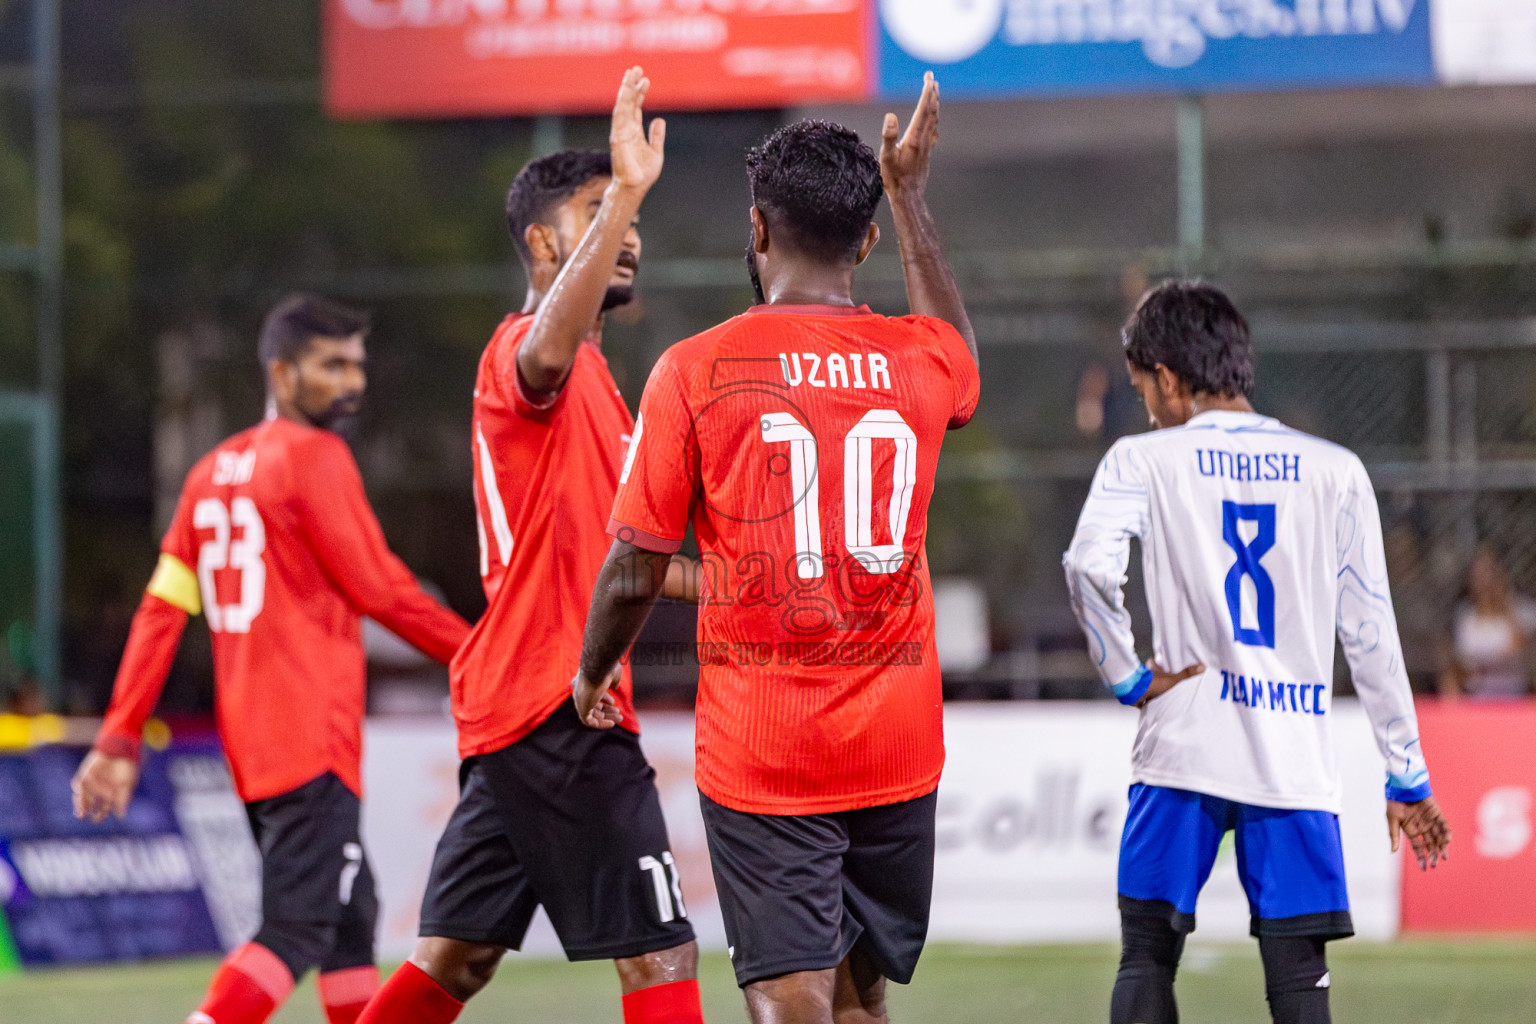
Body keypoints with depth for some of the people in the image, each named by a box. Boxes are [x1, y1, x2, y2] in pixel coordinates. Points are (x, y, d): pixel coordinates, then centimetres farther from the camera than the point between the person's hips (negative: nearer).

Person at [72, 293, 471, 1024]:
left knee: (351, 922, 17)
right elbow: (380, 590, -8)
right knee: (298, 931, -13)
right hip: (314, 738, -9)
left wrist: (120, 738, 11)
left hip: (249, 741, 9)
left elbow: (162, 609, 12)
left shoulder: (214, 471, 15)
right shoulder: (314, 457, -8)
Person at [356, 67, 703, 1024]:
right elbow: (547, 353, -38)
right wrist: (625, 195, -44)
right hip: (557, 703, -10)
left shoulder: (592, 377, 22)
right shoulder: (524, 352, -11)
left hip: (514, 707, 10)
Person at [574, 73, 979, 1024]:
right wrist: (911, 195, 37)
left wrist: (592, 675, 15)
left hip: (761, 752, -3)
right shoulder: (919, 362, 2)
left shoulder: (696, 370, -8)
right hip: (897, 749, 4)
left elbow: (635, 573, -4)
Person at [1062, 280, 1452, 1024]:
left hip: (1183, 751, -1)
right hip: (1297, 760, 1)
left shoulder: (1143, 460, 2)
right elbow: (1370, 634, 7)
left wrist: (1129, 677, -4)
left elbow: (1090, 566, -18)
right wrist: (1407, 778, 11)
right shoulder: (1335, 471, 8)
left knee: (1146, 957, 8)